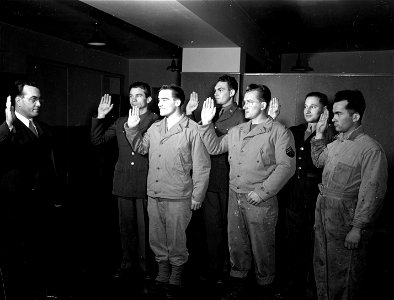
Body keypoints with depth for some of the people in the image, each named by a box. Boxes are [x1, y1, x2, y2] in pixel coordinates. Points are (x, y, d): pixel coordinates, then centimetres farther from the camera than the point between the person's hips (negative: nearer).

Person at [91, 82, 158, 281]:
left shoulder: (157, 122, -2)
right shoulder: (121, 122, 13)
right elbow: (97, 141, 11)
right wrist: (100, 117, 1)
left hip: (145, 184, -4)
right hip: (123, 184, 5)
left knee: (144, 228, 3)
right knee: (126, 227, 14)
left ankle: (146, 267, 19)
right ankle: (128, 264, 29)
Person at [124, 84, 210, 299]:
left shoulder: (192, 130, -9)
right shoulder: (154, 128, 9)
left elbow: (201, 166, -10)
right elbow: (141, 148, 23)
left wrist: (197, 196, -11)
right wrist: (132, 129, 8)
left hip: (178, 198, -6)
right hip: (154, 195, 6)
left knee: (176, 242, 7)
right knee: (157, 240, 16)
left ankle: (175, 280, 26)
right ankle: (162, 276, 34)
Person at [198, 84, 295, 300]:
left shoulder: (279, 132, -7)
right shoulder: (237, 131, 14)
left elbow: (286, 166, -15)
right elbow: (215, 148, 16)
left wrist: (262, 192, -19)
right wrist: (206, 124, 4)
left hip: (261, 201, -6)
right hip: (235, 197, 6)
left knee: (262, 247, 7)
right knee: (236, 244, 16)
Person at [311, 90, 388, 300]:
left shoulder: (370, 149, -18)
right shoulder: (337, 142, 8)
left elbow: (371, 194, -20)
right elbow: (319, 161, 27)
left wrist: (357, 228, -20)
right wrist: (319, 135, 15)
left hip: (346, 220, -8)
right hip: (323, 215, 8)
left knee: (344, 275, 7)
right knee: (321, 267, 20)